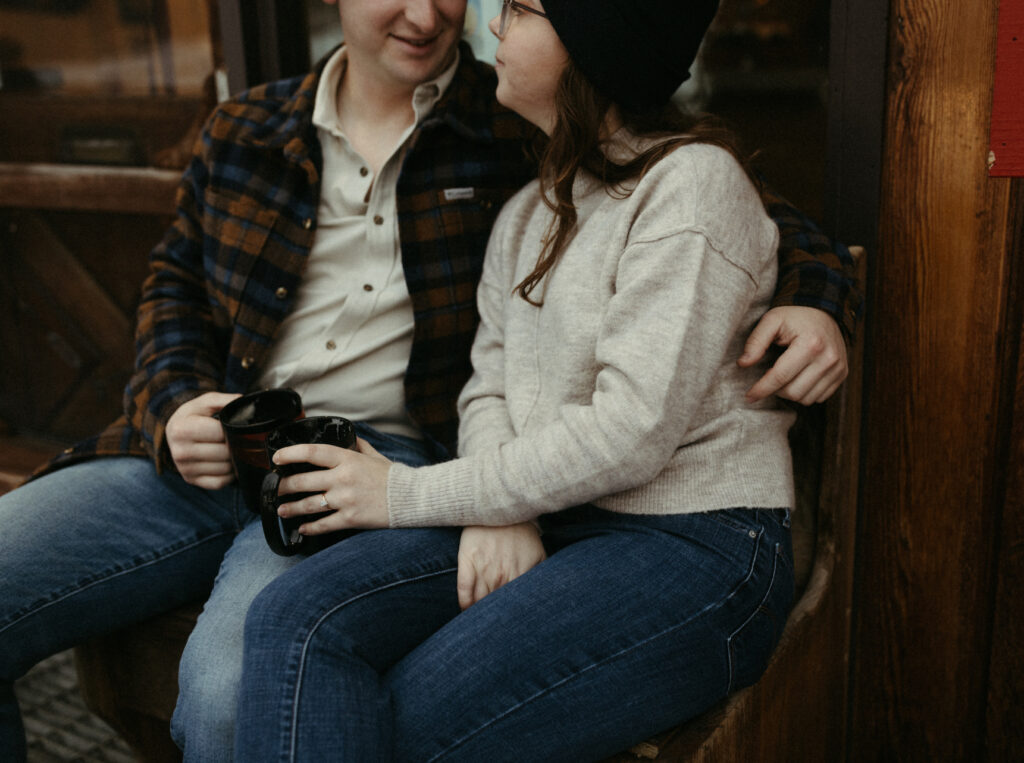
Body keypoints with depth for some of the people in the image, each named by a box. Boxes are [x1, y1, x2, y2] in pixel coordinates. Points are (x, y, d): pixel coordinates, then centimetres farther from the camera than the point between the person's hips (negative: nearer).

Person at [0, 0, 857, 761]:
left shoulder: (522, 131, 1)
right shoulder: (242, 132, 13)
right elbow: (176, 283, 23)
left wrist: (813, 297, -15)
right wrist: (173, 411, 4)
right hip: (208, 457, 5)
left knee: (235, 689, -32)